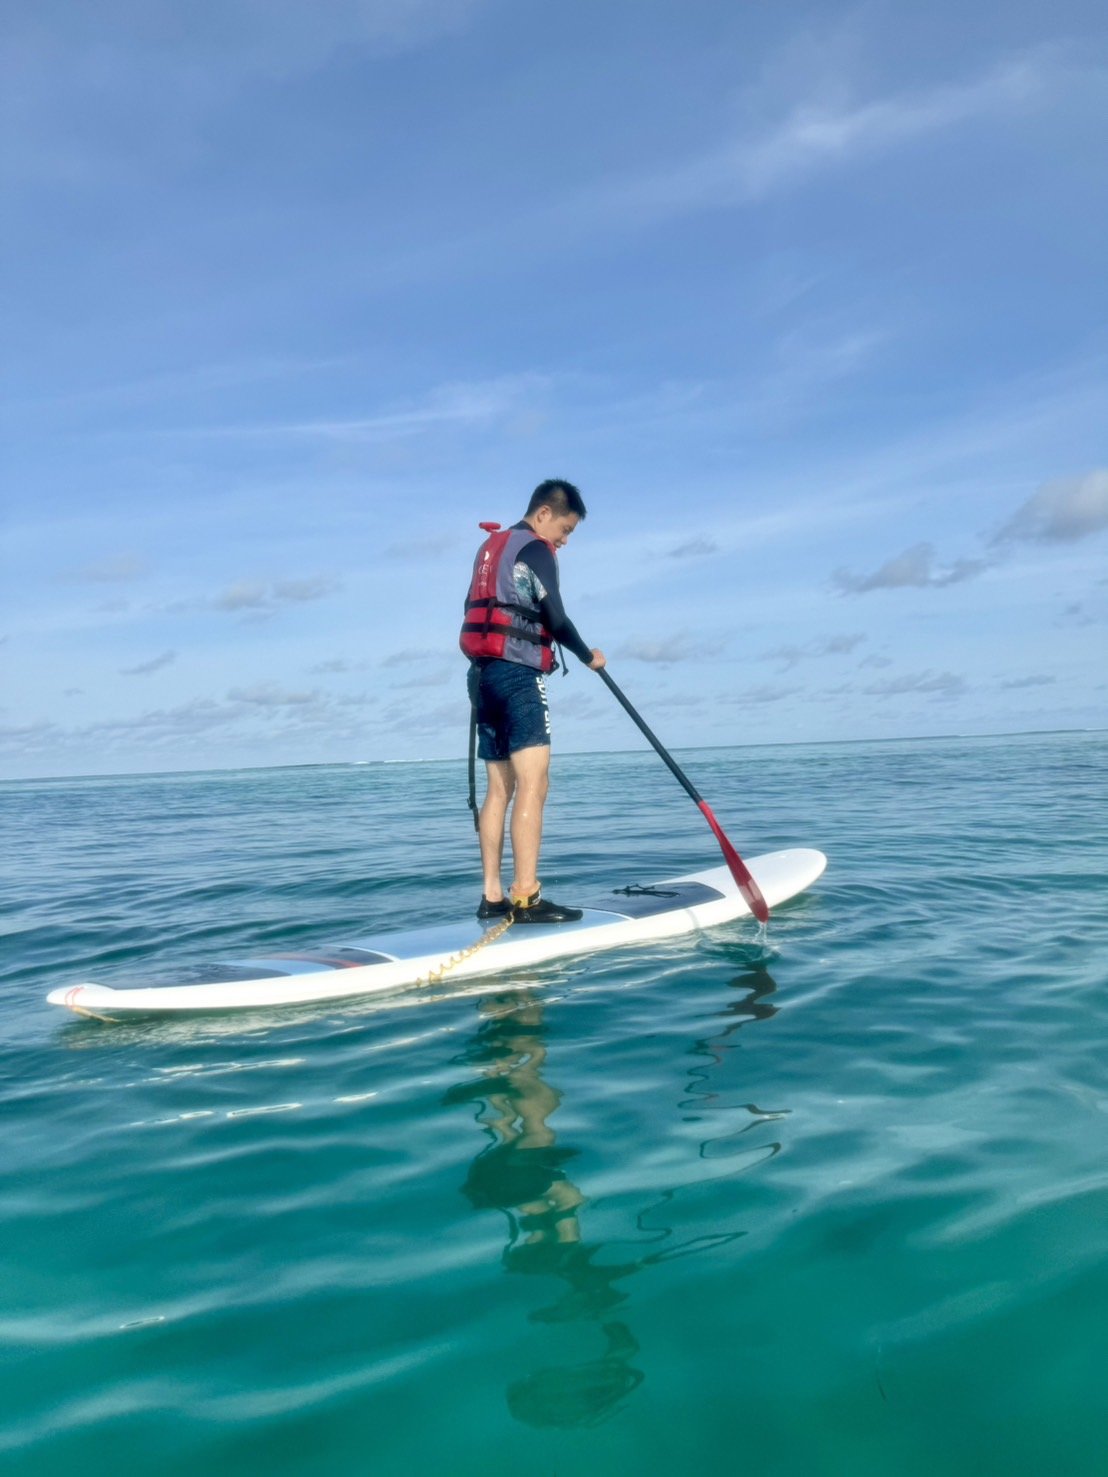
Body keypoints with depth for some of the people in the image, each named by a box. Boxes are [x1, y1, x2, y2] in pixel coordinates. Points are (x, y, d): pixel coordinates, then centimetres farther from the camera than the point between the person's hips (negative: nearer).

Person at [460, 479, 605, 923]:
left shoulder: (491, 546, 23)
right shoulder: (534, 549, -5)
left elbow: (475, 610, 25)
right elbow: (555, 618, -12)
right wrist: (588, 656, 2)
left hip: (484, 673, 9)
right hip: (517, 675, -9)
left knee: (499, 787, 7)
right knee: (532, 783, -14)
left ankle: (493, 896, 7)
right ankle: (526, 898, -20)